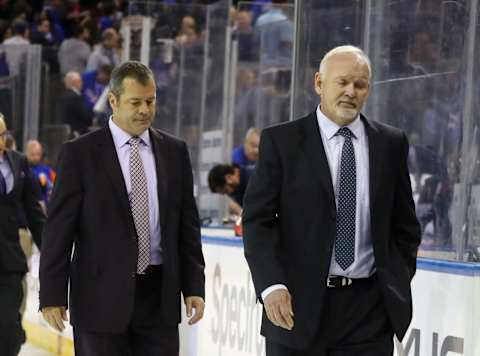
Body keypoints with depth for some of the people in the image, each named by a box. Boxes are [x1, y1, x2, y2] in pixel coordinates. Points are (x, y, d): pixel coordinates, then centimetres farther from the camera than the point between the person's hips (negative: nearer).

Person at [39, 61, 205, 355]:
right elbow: (59, 229, -3)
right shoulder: (80, 153, -2)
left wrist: (194, 287, 5)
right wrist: (52, 296, -8)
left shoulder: (175, 152, 10)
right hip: (101, 295, -3)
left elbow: (188, 224, 12)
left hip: (159, 297, 3)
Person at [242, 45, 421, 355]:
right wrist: (271, 285, -17)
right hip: (298, 305, -1)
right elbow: (258, 220, -4)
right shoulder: (281, 141, 0)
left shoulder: (391, 144, 9)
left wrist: (398, 286, 4)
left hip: (368, 307, 2)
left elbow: (405, 225, 15)